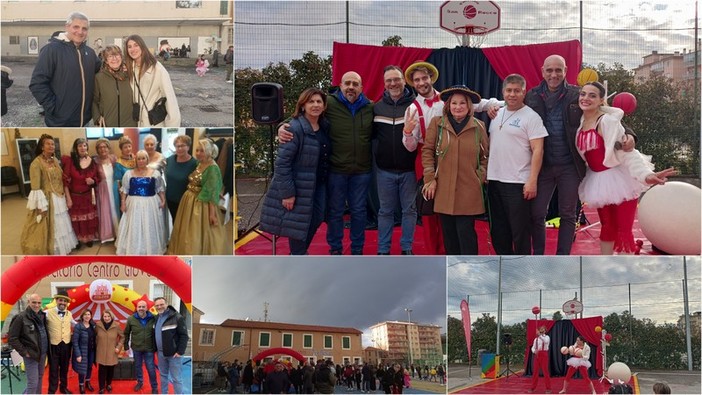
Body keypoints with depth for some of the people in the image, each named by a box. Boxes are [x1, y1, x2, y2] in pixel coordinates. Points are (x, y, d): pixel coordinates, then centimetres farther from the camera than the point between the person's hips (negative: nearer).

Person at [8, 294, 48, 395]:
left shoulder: (42, 316, 5)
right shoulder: (20, 317, -14)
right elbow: (12, 338, -13)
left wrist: (46, 349, 8)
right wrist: (24, 352, -14)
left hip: (43, 353, 7)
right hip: (31, 355, -7)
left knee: (39, 377, 18)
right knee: (33, 383, -7)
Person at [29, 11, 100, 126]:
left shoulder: (90, 52, 10)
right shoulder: (52, 49, -10)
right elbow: (37, 83, -13)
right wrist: (53, 108, -17)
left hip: (84, 120, 6)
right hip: (60, 122, -6)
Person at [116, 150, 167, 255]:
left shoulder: (155, 173, 2)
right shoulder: (129, 173, 3)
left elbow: (160, 189, 6)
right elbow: (124, 190, 5)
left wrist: (163, 201, -4)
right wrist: (123, 202, -4)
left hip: (150, 204, 0)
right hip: (134, 205, 0)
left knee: (150, 228, 4)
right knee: (134, 229, 2)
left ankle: (151, 250, 14)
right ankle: (134, 251, 10)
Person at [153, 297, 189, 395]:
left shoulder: (176, 317, -12)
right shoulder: (156, 318, 10)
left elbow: (184, 335, -14)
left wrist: (180, 351, -19)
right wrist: (155, 349, 11)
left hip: (173, 353, -7)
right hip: (161, 353, 7)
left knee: (176, 378, -4)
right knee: (163, 375, 18)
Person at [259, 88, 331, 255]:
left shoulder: (325, 126, 5)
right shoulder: (295, 128, -19)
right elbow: (282, 162, -21)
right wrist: (287, 192, -22)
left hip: (319, 185, 7)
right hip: (299, 186, -7)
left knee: (316, 219, 9)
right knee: (299, 222, 2)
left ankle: (301, 252, 32)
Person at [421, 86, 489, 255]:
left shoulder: (478, 127, 4)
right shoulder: (437, 123, 3)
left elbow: (486, 155, 10)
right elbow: (427, 151, 4)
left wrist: (480, 177, 0)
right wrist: (430, 178, -3)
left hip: (469, 192, -1)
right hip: (443, 190, 1)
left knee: (466, 232, -6)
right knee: (449, 234, 8)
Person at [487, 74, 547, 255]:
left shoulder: (531, 117, -7)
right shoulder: (497, 114, 12)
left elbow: (537, 150, -12)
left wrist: (532, 181, -18)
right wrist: (486, 172, 12)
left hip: (518, 183, -7)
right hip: (495, 180, 7)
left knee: (520, 231, -1)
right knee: (498, 229, 13)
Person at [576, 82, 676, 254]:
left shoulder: (608, 120, -18)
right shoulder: (580, 122, 2)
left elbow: (626, 152, -25)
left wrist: (645, 174, -37)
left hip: (618, 180, -7)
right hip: (599, 182, 7)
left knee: (623, 231, -5)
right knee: (607, 228, 17)